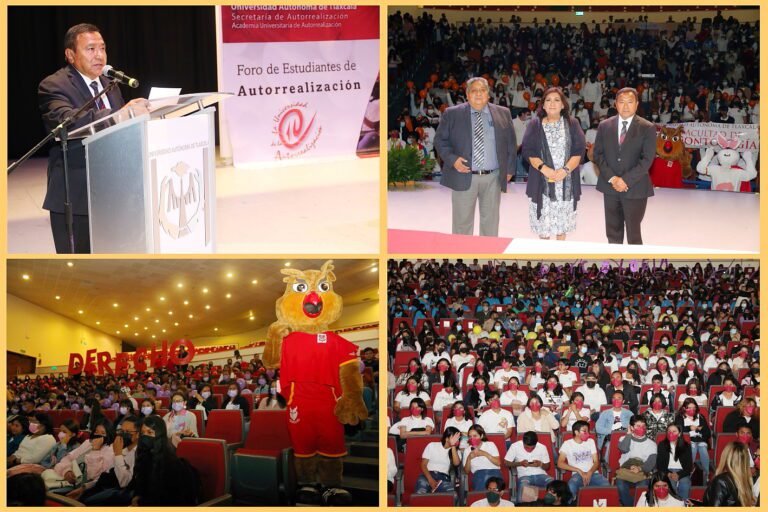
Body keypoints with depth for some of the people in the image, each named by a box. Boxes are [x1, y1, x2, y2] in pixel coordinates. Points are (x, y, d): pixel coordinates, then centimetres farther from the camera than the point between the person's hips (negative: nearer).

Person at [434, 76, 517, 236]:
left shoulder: (503, 114, 8)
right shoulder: (452, 114, 2)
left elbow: (511, 143, 13)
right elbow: (440, 140, 3)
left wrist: (509, 169, 6)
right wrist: (452, 159, -12)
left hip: (493, 178, 2)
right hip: (463, 177, -2)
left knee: (491, 223, 8)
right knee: (462, 224, 2)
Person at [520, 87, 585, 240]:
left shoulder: (572, 124, 6)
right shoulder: (535, 125, 4)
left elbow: (579, 151, 0)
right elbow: (528, 151, -2)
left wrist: (566, 170, -16)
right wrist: (544, 168, -17)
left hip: (566, 182, 1)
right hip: (542, 183, -1)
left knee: (562, 226, 5)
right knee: (543, 227, 0)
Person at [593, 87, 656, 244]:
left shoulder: (647, 128, -3)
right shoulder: (605, 126, 7)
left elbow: (647, 159, -10)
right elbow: (598, 154, 4)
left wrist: (625, 180, -16)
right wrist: (612, 178, -10)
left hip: (635, 189, -3)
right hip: (609, 187, 3)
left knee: (634, 234, 0)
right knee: (613, 234, 10)